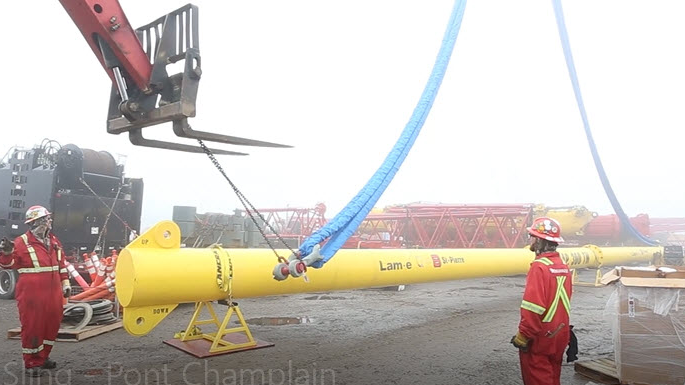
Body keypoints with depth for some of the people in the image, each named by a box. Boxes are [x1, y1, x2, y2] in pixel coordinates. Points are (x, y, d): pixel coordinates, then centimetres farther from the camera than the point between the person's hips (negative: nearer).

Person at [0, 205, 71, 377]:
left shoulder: (54, 241, 11)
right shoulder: (22, 242, -6)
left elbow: (61, 264, 19)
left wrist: (65, 284, 17)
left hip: (53, 293, 6)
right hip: (32, 295, -6)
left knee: (52, 325, 13)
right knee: (32, 327, 0)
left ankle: (43, 357, 30)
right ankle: (31, 363, 14)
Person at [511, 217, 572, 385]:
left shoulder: (539, 267, -21)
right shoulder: (563, 266, 4)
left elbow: (532, 307, -25)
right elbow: (564, 300, 13)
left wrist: (522, 336, -17)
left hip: (539, 339, -8)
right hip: (560, 335, 8)